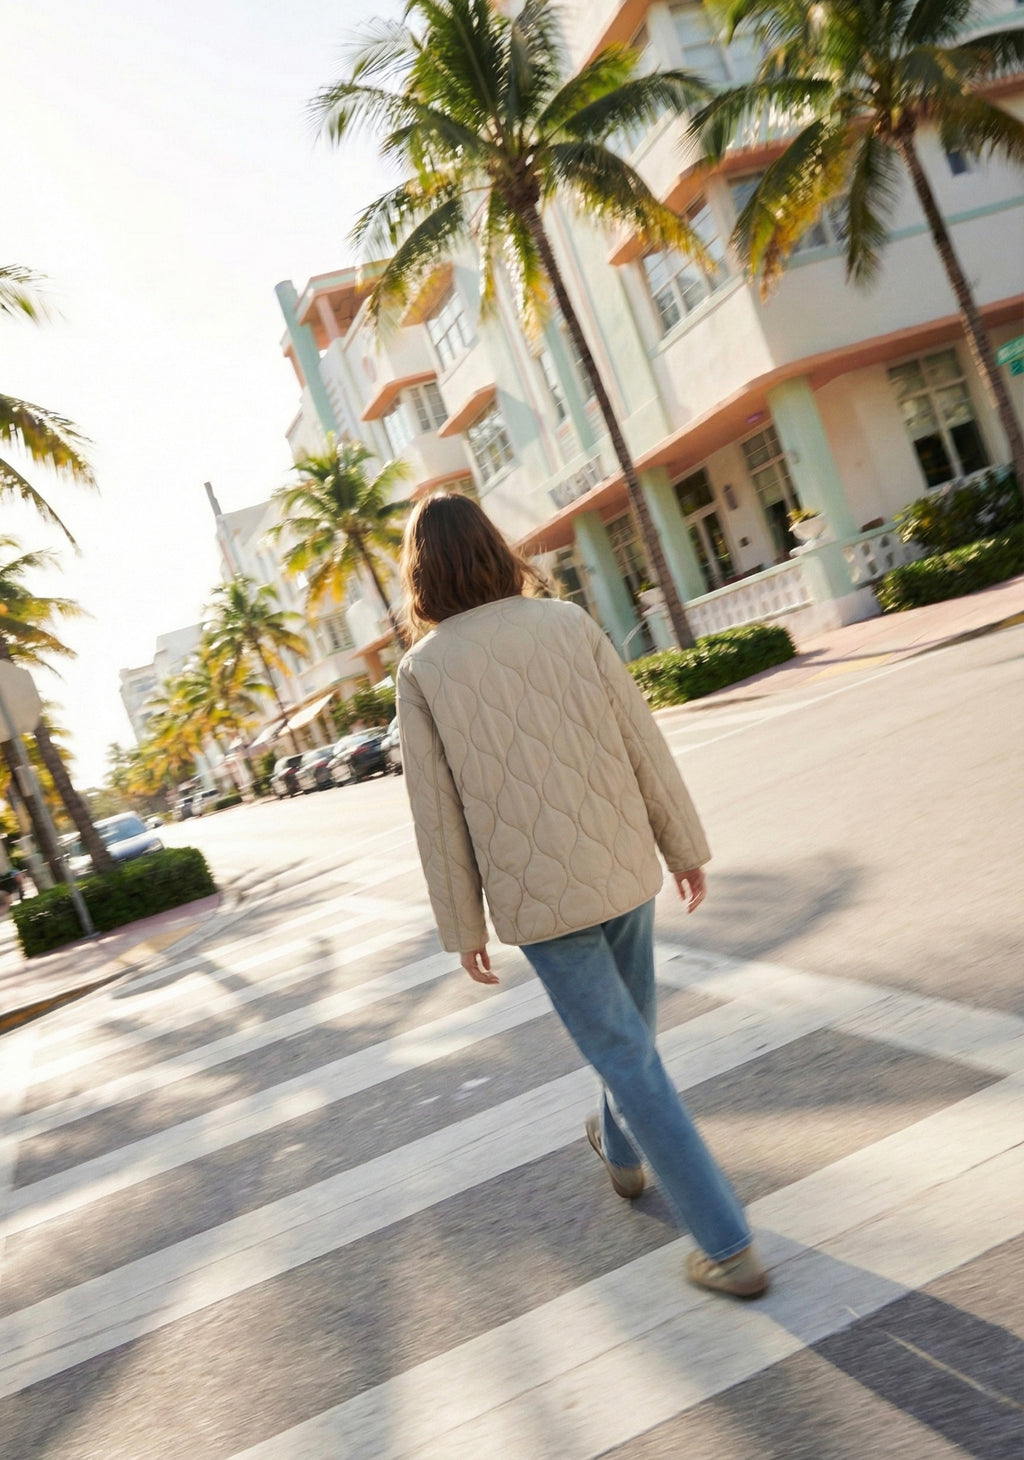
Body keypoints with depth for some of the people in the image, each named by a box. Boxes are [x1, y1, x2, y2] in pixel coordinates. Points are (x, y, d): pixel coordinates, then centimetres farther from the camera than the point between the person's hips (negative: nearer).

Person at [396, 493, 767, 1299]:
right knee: (629, 1023, 26)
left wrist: (464, 926, 4)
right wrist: (685, 846, 10)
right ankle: (622, 1150, 51)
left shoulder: (421, 669, -7)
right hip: (622, 866, 3)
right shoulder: (568, 621, -3)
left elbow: (437, 812, -5)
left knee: (629, 1057, 6)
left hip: (537, 896, -3)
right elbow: (644, 741, -1)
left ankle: (729, 1246, 12)